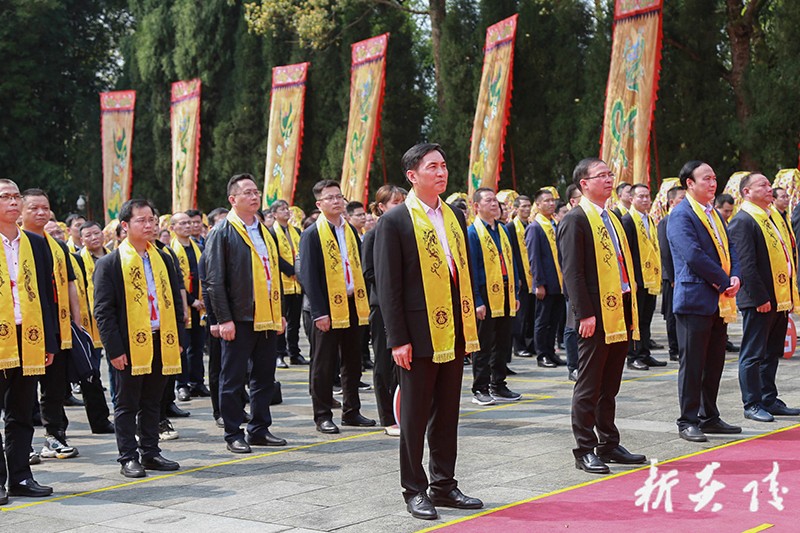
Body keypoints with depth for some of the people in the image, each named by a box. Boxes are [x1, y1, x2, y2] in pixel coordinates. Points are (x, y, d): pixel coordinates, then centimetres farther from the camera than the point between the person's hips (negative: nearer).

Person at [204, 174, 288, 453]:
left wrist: (280, 313, 16)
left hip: (267, 317, 7)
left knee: (265, 377, 11)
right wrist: (224, 318, -16)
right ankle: (234, 435, 8)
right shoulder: (222, 232, -6)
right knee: (233, 378, 1)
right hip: (239, 319, -7)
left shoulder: (264, 231, 16)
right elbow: (215, 279, -11)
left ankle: (259, 430, 22)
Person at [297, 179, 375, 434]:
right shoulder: (312, 235, -6)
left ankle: (351, 411, 21)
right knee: (324, 365, 1)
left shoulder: (351, 231, 13)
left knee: (353, 363, 11)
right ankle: (323, 416, 8)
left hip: (353, 305, 6)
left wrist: (364, 301, 9)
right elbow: (308, 276, -10)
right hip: (328, 308, -6)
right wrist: (319, 312, -15)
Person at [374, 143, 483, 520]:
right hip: (420, 334, -6)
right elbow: (388, 285, -9)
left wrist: (469, 325, 10)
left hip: (454, 332, 6)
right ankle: (415, 490, 14)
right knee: (415, 416, 4)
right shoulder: (395, 221, -7)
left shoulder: (455, 216, 12)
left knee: (447, 414, 13)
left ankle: (444, 485, 23)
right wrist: (398, 339, -13)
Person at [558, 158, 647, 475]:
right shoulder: (575, 220, -9)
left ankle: (609, 445, 21)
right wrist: (585, 314, -20)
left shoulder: (613, 219, 18)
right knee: (589, 386, -1)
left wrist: (631, 311, 15)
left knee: (609, 387, 14)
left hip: (619, 314, 8)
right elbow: (572, 272, -15)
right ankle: (585, 451, 5)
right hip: (596, 317, -8)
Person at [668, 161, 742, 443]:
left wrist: (735, 277, -4)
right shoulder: (680, 215, -11)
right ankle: (688, 422, 4)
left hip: (720, 301, 8)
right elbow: (694, 255, -20)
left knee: (714, 363, 13)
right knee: (692, 364, -3)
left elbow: (728, 248, 15)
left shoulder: (715, 214, 18)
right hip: (695, 300, -8)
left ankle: (709, 417, 22)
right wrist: (724, 282, -15)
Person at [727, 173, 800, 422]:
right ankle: (752, 404, 7)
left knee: (772, 352, 15)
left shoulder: (776, 215, 14)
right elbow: (746, 265, -18)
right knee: (753, 354, 0)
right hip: (759, 301, -9)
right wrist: (759, 298, -20)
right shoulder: (742, 221, -14)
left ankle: (770, 401, 24)